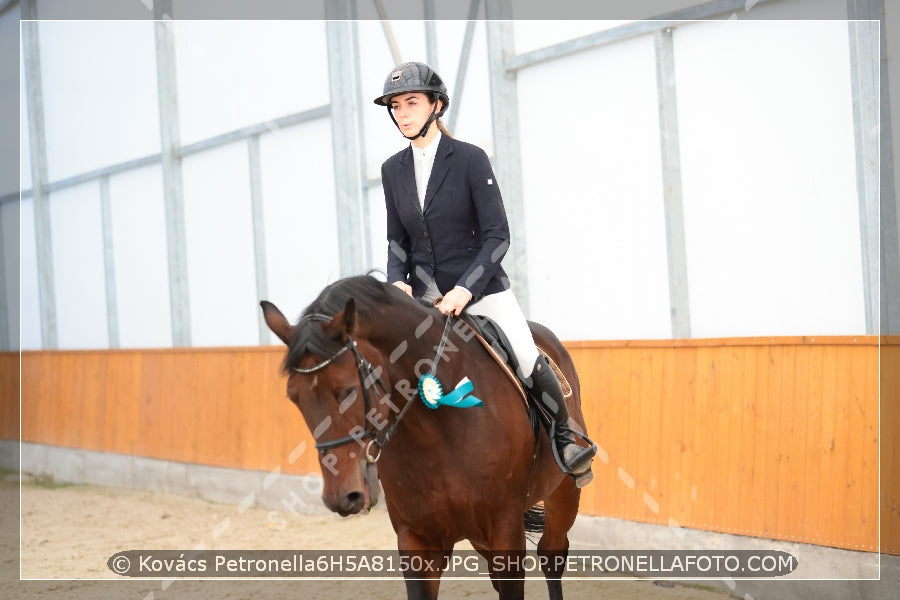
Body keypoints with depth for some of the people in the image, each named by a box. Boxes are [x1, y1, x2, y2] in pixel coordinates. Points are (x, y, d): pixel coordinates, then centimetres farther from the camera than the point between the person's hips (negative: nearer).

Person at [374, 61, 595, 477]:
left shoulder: (470, 159, -8)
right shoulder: (392, 170, 5)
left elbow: (497, 236, -10)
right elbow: (397, 240, 12)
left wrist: (465, 288, -22)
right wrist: (397, 281, -9)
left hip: (481, 287, -4)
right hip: (423, 295, 4)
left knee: (528, 362, -16)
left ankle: (564, 435, 10)